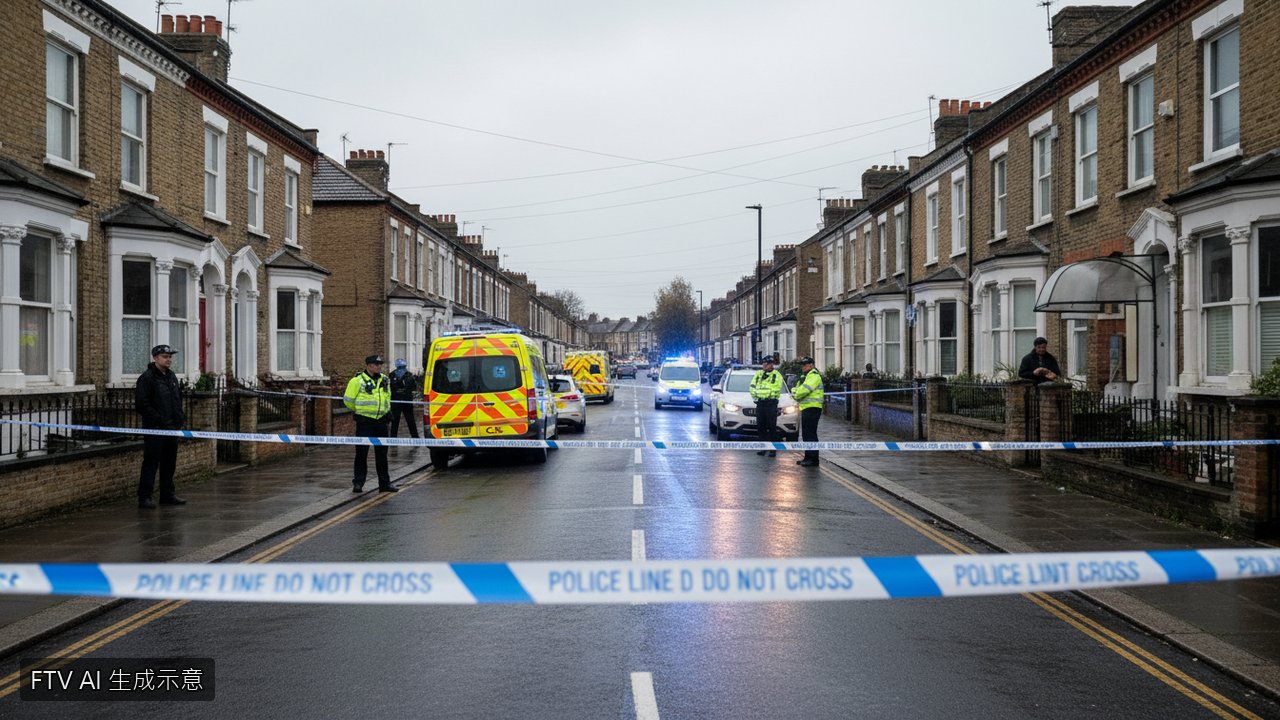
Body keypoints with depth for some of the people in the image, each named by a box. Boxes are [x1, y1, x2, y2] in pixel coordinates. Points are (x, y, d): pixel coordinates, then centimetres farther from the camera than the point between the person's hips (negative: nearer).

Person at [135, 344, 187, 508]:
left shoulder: (172, 376, 16)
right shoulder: (146, 378, -10)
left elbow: (179, 398, 26)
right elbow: (142, 404, -16)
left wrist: (180, 416, 11)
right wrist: (159, 419, -19)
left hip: (172, 428, 8)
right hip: (154, 429, -8)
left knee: (169, 464, 13)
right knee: (151, 463, -7)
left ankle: (168, 494, 23)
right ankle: (144, 497, -3)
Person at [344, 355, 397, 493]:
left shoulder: (385, 380, 12)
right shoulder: (358, 381, -8)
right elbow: (348, 400, -1)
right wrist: (360, 410, 10)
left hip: (381, 421, 5)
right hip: (364, 422, -5)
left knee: (382, 453, 10)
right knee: (361, 453, -2)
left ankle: (384, 483, 16)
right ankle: (358, 483, 6)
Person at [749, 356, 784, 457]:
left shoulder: (777, 375, -1)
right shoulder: (758, 374, 15)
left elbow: (776, 390, -10)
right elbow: (752, 387, 15)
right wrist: (755, 396, 0)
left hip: (771, 403, -5)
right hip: (760, 403, 5)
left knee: (772, 427, -5)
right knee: (761, 426, 6)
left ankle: (773, 449, -2)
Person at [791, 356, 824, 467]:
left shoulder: (814, 376, -11)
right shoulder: (805, 376, 22)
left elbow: (804, 390, -22)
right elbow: (796, 390, 17)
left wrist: (796, 394, -4)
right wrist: (795, 391, -6)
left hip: (812, 408, -10)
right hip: (806, 408, 10)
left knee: (811, 434, -11)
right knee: (806, 434, 14)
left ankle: (813, 459, -10)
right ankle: (808, 457, 20)